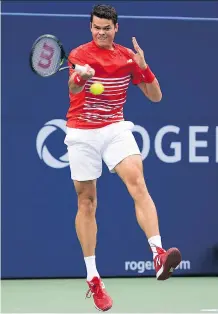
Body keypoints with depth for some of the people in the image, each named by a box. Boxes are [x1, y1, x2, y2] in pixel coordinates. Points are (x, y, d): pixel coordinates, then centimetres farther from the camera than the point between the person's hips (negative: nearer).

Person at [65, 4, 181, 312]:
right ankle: (93, 278, 14)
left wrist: (143, 67, -15)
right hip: (82, 133, -1)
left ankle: (158, 255, -35)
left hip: (115, 129, 2)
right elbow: (73, 88, -28)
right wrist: (80, 78, -53)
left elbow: (155, 96, 4)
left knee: (137, 182, -22)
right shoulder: (79, 54, -7)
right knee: (87, 201, 4)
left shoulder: (128, 56, 3)